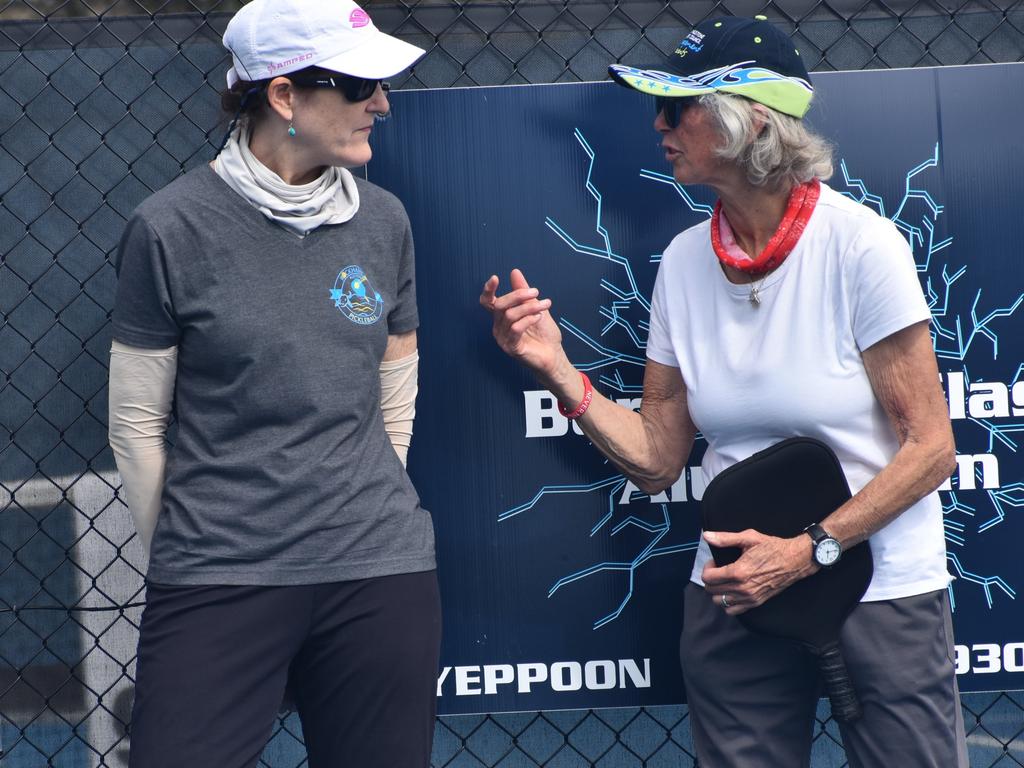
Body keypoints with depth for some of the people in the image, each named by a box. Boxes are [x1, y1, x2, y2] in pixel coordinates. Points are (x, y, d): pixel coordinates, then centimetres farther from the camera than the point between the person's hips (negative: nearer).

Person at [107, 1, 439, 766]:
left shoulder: (384, 221, 5)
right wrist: (188, 562, 6)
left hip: (382, 573, 3)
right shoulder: (171, 228, -6)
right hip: (220, 582, -3)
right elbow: (136, 424, 0)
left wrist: (367, 520, 13)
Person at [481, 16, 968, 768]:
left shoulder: (859, 245, -16)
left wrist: (812, 549, -21)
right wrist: (558, 372, -11)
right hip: (736, 592, 4)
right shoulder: (685, 260, -1)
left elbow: (930, 448, -13)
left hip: (881, 590, -4)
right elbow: (656, 460, 1)